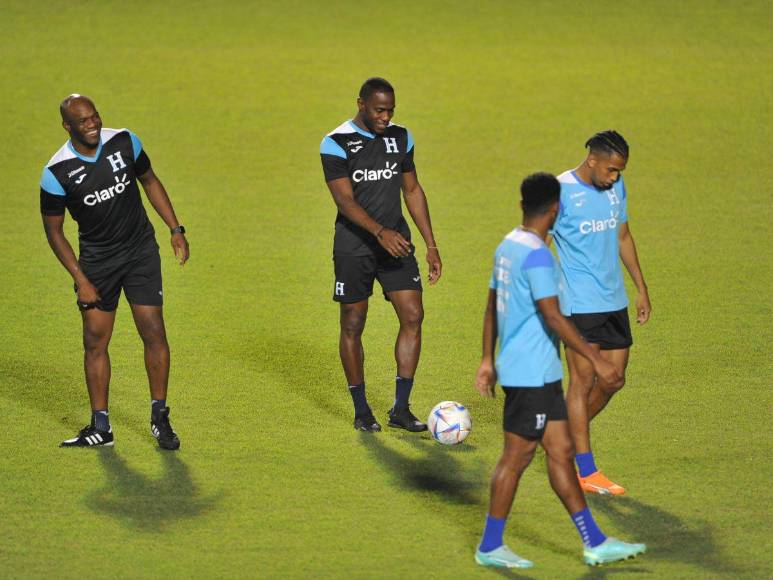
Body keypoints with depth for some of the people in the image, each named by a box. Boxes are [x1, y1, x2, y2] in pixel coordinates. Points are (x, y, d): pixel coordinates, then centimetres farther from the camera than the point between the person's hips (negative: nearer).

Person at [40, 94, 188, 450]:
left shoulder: (124, 142, -8)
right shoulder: (57, 173, -14)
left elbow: (149, 181, 10)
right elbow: (53, 230, -5)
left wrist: (176, 229, 5)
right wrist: (80, 279, -9)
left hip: (140, 251, 1)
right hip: (96, 260, -1)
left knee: (154, 333, -6)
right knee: (95, 341, 0)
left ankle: (160, 419, 7)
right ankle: (100, 428, 10)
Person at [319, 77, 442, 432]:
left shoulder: (401, 138, 7)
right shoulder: (336, 144, -10)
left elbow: (413, 192, 14)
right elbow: (344, 200, -18)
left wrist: (431, 246, 10)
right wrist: (380, 233, -32)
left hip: (396, 242, 4)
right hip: (354, 247, -4)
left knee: (413, 316, -7)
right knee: (353, 326, 3)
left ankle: (400, 409, -1)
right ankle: (361, 412, 15)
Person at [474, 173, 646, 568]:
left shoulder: (507, 247, 10)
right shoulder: (536, 254, -19)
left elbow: (492, 308, 17)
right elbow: (553, 317, -23)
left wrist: (488, 361, 24)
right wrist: (596, 360, -21)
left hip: (541, 373, 10)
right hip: (531, 375, -10)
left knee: (561, 452, 10)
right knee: (517, 455, -1)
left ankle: (594, 543, 14)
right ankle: (490, 547, 8)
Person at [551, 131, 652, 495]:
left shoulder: (616, 187, 8)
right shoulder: (560, 192, -13)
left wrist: (641, 288, 21)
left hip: (614, 300, 7)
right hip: (580, 303, -7)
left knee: (613, 380, 9)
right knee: (584, 381, -4)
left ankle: (567, 435, 30)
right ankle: (586, 472, 1)